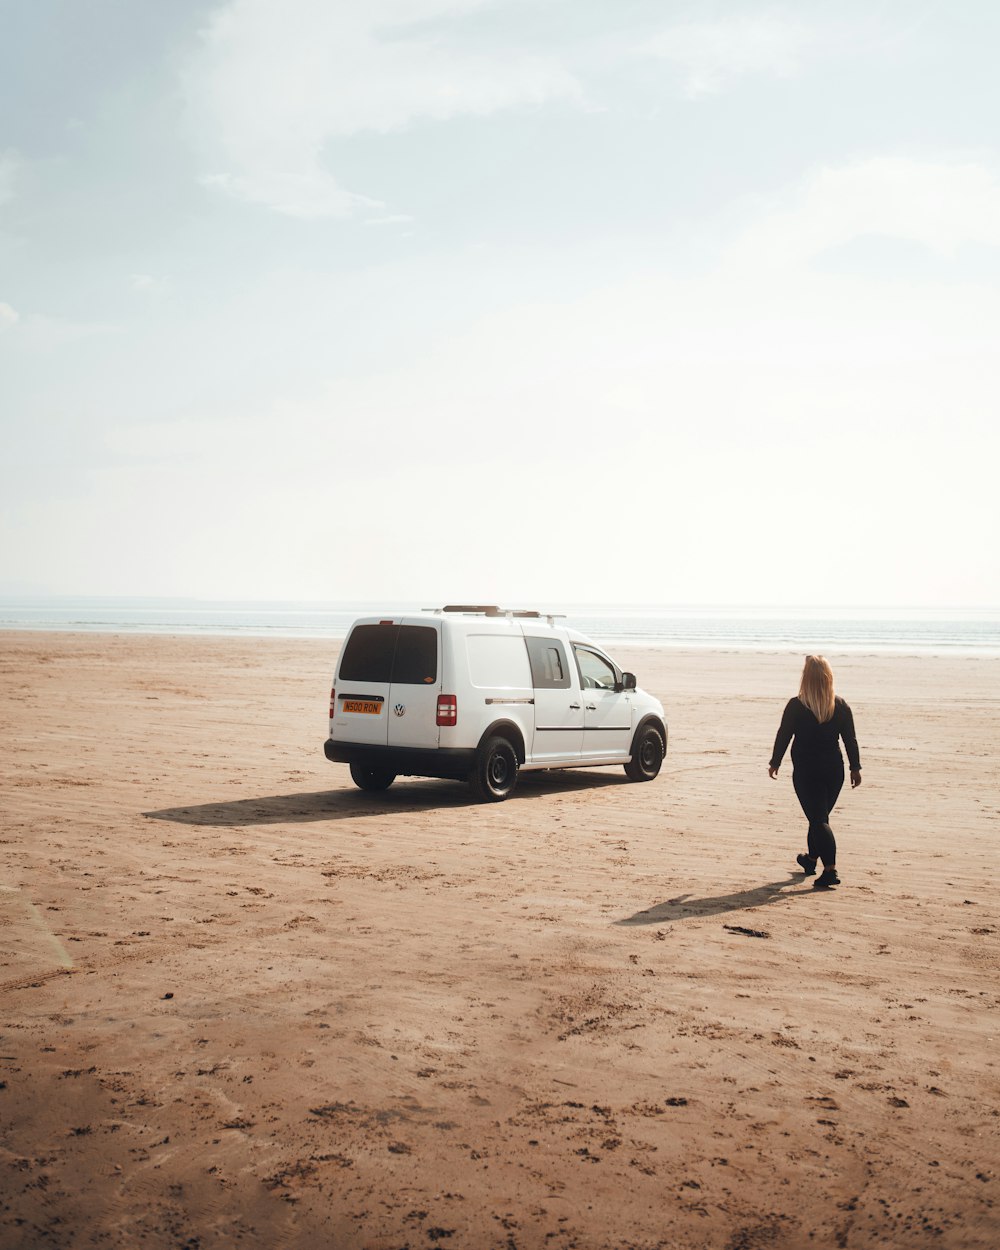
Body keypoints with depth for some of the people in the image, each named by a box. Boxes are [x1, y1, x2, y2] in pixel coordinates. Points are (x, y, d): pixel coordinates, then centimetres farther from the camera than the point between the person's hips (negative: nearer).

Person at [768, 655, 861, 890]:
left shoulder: (796, 706, -10)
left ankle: (830, 869, -16)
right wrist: (855, 767, 11)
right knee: (820, 816, 20)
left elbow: (783, 736, -4)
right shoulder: (841, 707, 0)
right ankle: (811, 858, 37)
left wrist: (774, 763, 9)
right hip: (834, 769, 4)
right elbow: (851, 740, 3)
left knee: (818, 819, -3)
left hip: (806, 771, -4)